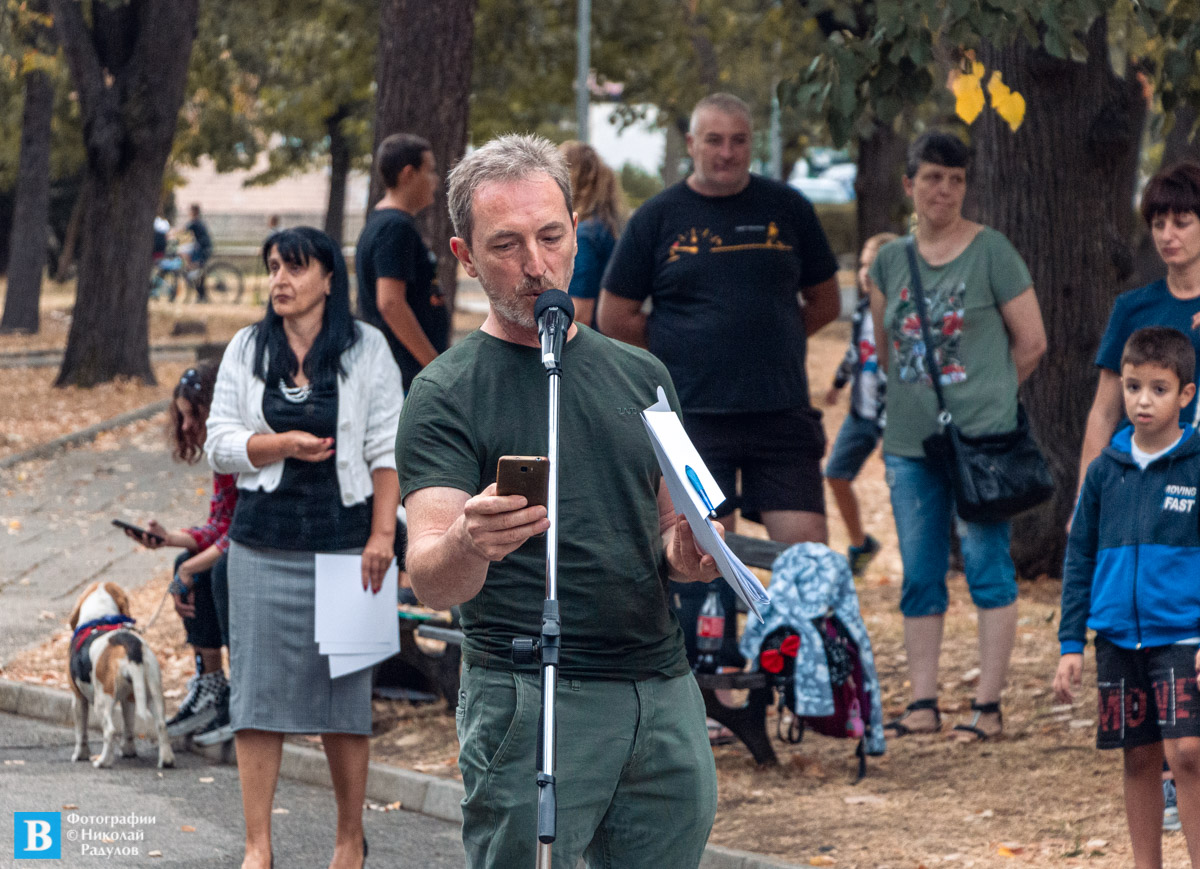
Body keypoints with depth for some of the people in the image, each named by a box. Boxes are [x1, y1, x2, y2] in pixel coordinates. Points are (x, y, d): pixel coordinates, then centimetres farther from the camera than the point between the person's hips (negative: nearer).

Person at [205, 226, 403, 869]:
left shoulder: (366, 350, 2)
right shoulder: (247, 350, 9)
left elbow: (387, 449, 0)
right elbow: (219, 446, 6)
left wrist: (382, 533, -7)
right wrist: (284, 443, -11)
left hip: (342, 544, -2)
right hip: (263, 544, 2)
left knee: (344, 691, 3)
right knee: (258, 692, -2)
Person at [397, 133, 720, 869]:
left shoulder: (641, 375, 15)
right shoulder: (446, 394, -3)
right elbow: (431, 584, -13)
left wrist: (684, 553, -1)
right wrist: (466, 546, -37)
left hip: (665, 695, 5)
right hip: (531, 704, -5)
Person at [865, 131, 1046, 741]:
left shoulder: (991, 251, -3)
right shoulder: (890, 261, 10)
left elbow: (1031, 343, -1)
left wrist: (984, 393, 7)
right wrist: (920, 392, 15)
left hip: (981, 438, -5)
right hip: (909, 440, 5)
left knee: (987, 568, -3)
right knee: (919, 578, 7)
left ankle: (988, 706, -1)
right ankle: (923, 704, 12)